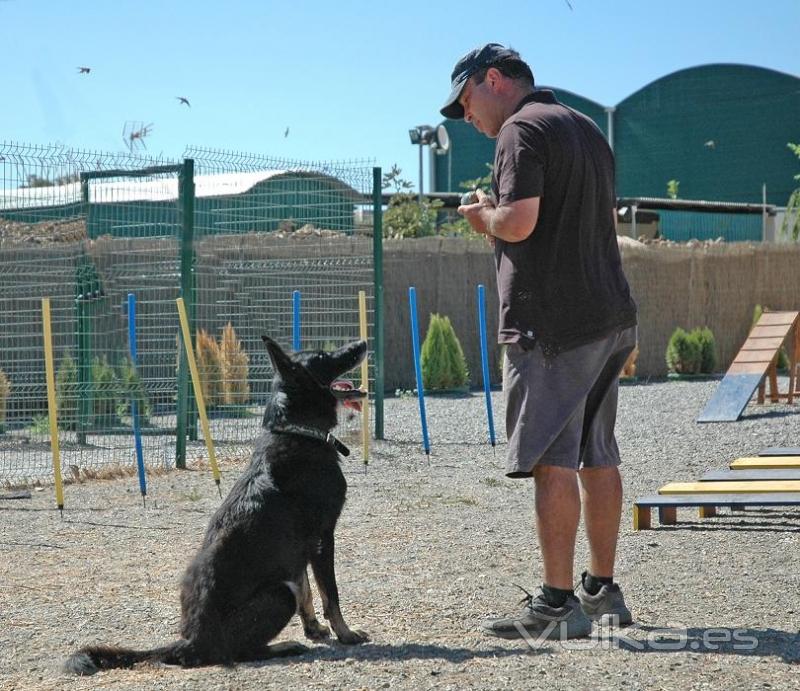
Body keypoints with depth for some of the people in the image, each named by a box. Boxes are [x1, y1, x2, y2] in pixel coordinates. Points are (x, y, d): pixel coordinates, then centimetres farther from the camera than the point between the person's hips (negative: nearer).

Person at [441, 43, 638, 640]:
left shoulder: (521, 130, -8)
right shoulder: (587, 129, 21)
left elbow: (519, 222, -20)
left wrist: (484, 216, 2)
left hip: (553, 321, -9)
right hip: (611, 314, 9)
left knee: (552, 461, -9)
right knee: (597, 456, 13)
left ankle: (558, 604, -9)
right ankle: (603, 591, 19)